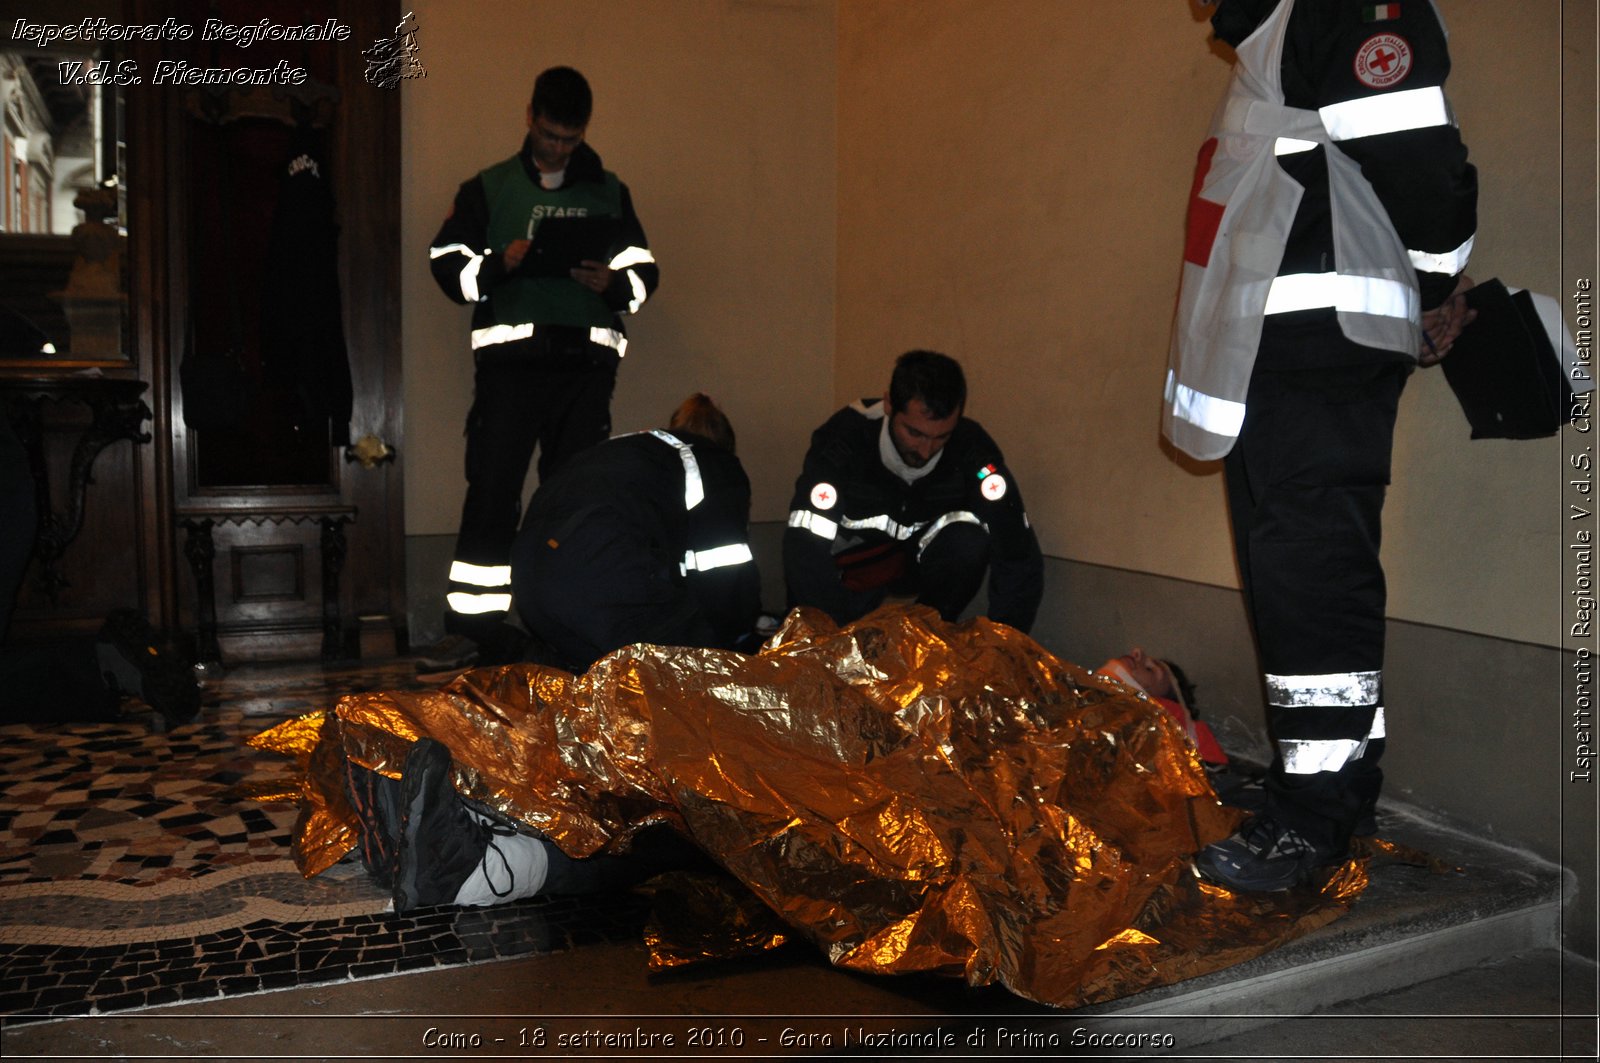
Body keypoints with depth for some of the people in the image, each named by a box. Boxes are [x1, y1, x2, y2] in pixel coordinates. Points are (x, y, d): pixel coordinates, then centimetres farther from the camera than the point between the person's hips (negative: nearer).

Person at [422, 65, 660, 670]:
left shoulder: (609, 192, 17)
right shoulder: (489, 188, 12)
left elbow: (644, 271, 16)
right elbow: (448, 264, 7)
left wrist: (613, 284, -6)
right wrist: (500, 264, -12)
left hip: (586, 363, 2)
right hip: (510, 359, -2)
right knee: (492, 493, -6)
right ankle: (473, 631, 0)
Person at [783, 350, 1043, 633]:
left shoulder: (970, 444, -25)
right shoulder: (844, 438, -30)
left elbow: (1018, 553, -24)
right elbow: (804, 553, -35)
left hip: (927, 563, 1)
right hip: (856, 562, 0)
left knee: (971, 542, -29)